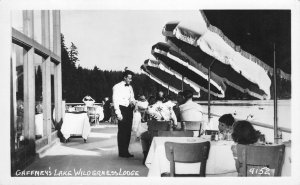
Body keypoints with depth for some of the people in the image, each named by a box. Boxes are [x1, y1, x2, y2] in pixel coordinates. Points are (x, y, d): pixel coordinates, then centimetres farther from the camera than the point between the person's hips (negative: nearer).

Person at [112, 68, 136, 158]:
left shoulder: (130, 87, 17)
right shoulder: (117, 87, -5)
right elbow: (115, 101, -9)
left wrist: (133, 102, -1)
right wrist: (118, 113, -16)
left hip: (129, 110, 7)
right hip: (122, 109, -7)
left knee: (128, 131, 8)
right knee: (122, 131, -5)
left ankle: (126, 151, 17)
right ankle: (122, 152, 2)